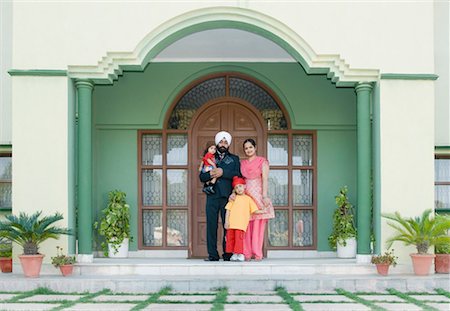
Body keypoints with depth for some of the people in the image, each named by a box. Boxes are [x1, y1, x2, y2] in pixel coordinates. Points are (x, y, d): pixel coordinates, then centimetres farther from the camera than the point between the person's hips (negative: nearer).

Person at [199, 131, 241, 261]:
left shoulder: (234, 159, 15)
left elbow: (238, 174, -2)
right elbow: (202, 176, 9)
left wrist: (223, 172, -11)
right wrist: (210, 174, -12)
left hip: (227, 196, -1)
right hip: (212, 196, 1)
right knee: (211, 225, -3)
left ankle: (228, 254, 1)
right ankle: (212, 254, 0)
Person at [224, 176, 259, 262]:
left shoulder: (248, 199, 9)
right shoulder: (233, 198, 12)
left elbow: (254, 210, 9)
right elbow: (228, 210, 8)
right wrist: (226, 221, 0)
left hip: (241, 223, -3)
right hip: (231, 223, 3)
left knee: (238, 237, -12)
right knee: (230, 238, 3)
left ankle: (240, 254, -6)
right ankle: (234, 254, 14)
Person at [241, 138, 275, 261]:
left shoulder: (262, 161, 5)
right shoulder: (242, 163, 16)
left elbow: (265, 179, -3)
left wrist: (264, 196, -13)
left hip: (258, 195, -3)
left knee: (258, 225, -6)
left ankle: (257, 254, -5)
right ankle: (247, 254, 1)